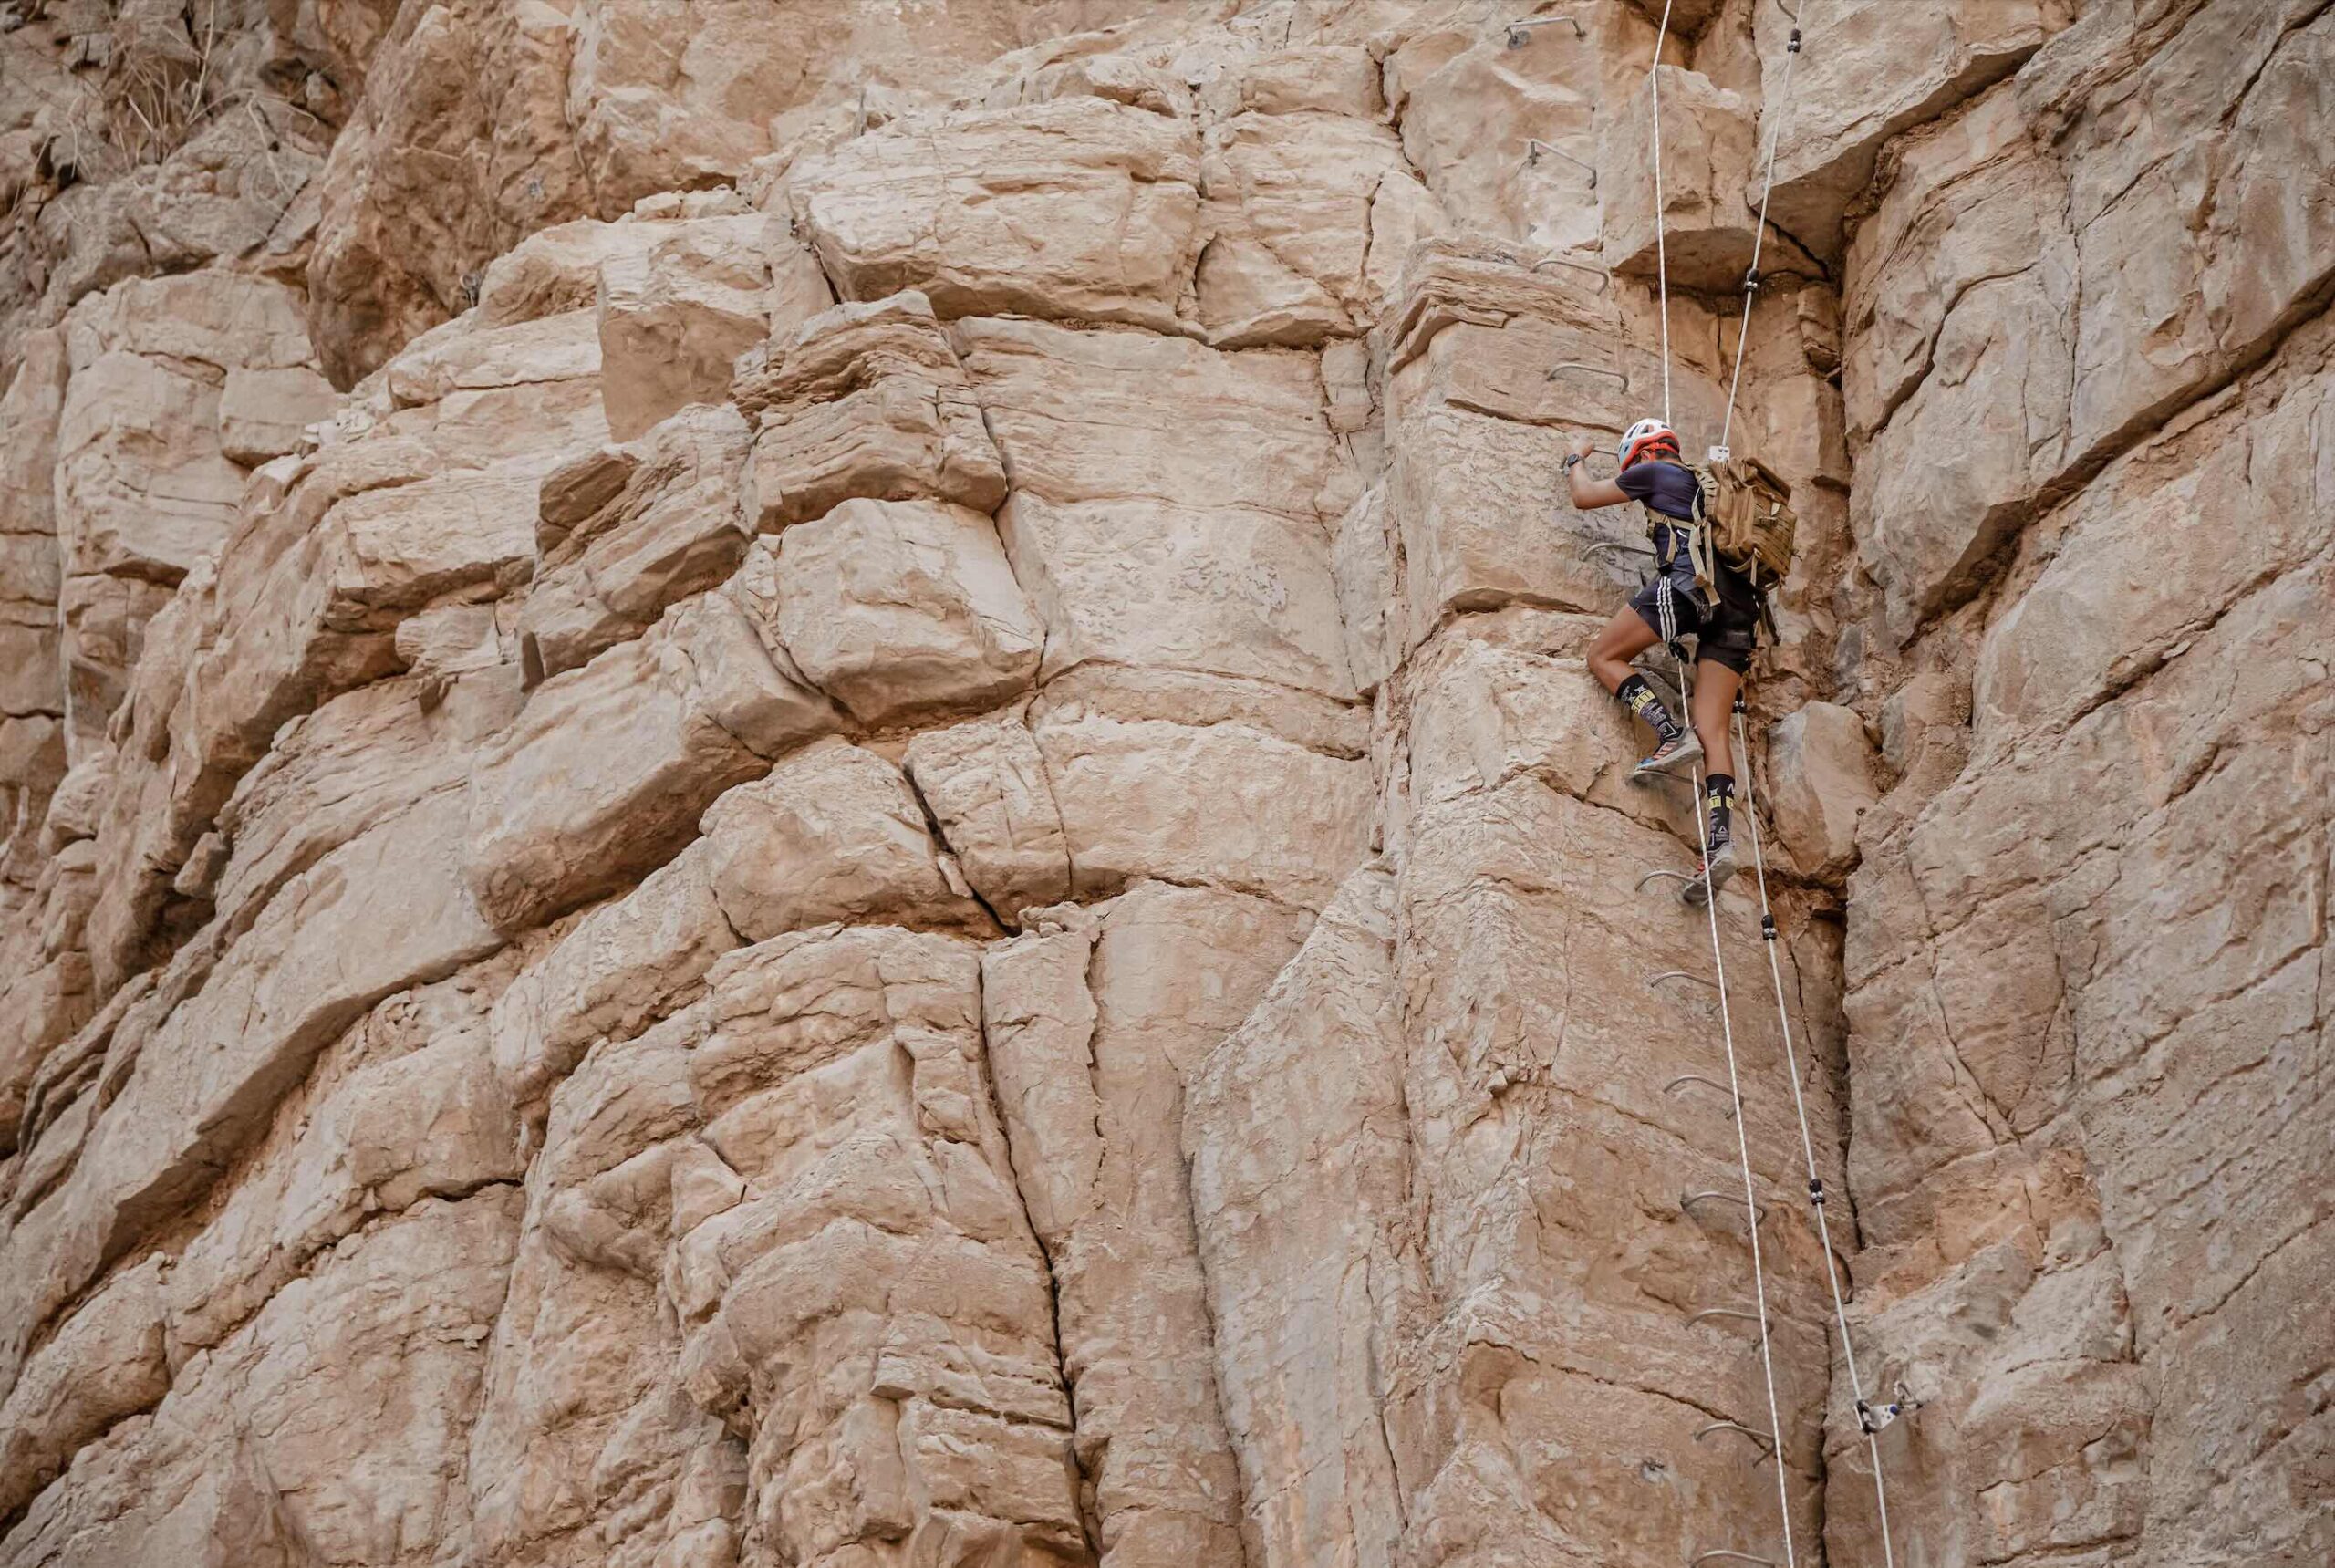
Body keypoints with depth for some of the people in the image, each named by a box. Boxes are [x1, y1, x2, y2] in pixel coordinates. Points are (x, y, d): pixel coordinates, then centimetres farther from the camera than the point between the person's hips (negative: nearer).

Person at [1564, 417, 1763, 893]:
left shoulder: (1657, 472, 13)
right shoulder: (1708, 487, 33)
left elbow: (1585, 496, 24)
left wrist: (1576, 459, 42)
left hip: (1691, 582, -7)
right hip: (1741, 604, 7)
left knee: (1604, 657, 9)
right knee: (1712, 731, -1)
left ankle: (1672, 736, -14)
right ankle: (1721, 842, -19)